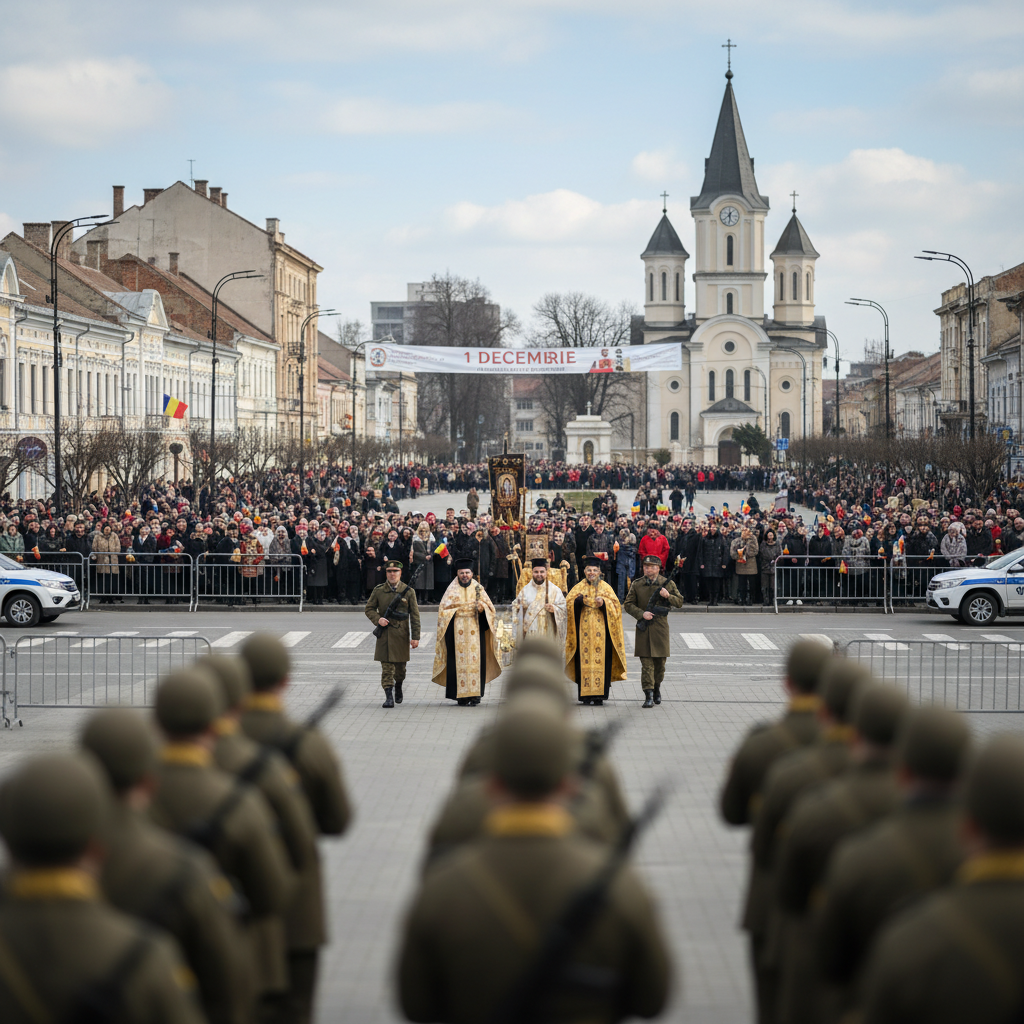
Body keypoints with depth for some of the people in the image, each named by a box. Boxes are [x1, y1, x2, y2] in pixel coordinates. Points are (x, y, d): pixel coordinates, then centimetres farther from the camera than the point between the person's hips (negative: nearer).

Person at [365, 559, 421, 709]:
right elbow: (369, 609, 10)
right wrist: (377, 619, -11)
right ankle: (389, 696, -6)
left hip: (401, 634, 0)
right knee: (386, 666, -5)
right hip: (384, 634, 0)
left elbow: (415, 616, 1)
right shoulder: (378, 591, 3)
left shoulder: (409, 591, 1)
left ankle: (398, 687, 38)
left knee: (400, 665, 11)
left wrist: (415, 637, -5)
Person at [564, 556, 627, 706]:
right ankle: (585, 694, -3)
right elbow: (568, 602, 2)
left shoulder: (606, 587, 11)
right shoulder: (578, 588, 12)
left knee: (601, 661, -5)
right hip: (584, 630, 0)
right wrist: (578, 600, -17)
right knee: (584, 660, -4)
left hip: (601, 630, 0)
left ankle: (599, 695, -4)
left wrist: (604, 603, -15)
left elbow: (615, 605, 3)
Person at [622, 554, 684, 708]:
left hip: (661, 628, 1)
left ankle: (657, 688, 32)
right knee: (646, 662, -7)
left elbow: (680, 602, 4)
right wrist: (641, 614, -12)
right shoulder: (637, 584, 4)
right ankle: (648, 695, -9)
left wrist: (668, 596, -15)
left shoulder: (668, 584, 4)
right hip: (644, 630, -1)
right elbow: (628, 604, 4)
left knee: (660, 662, 9)